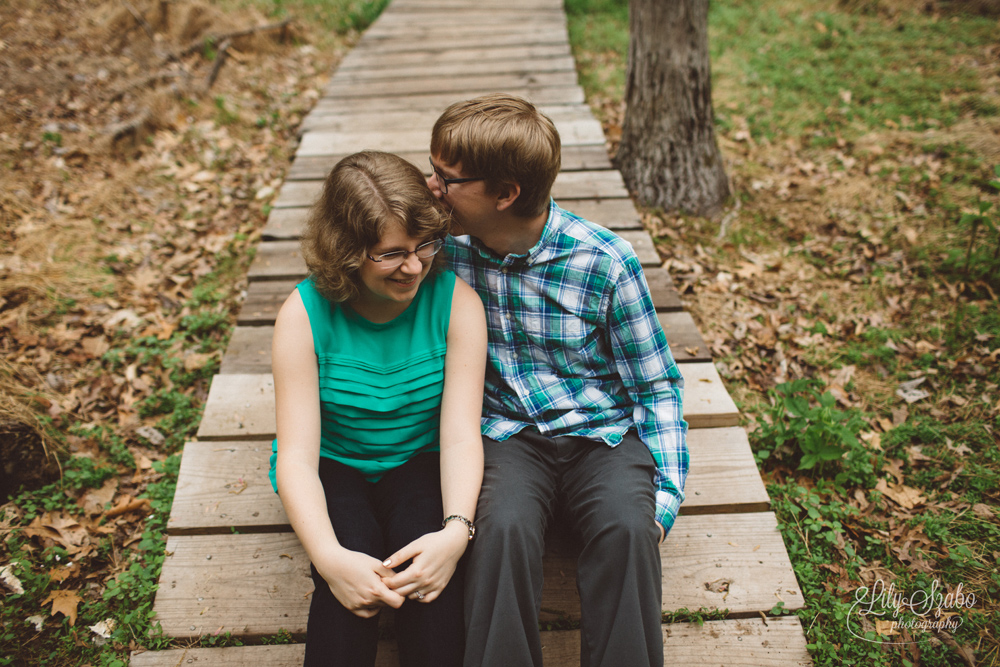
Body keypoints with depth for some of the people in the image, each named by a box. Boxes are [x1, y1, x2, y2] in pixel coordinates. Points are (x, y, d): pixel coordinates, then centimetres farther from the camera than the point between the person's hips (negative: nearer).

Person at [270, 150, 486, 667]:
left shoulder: (455, 301, -14)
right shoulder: (304, 314, -17)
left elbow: (461, 435, -18)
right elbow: (296, 454, -21)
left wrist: (456, 529, -37)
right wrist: (329, 557, -38)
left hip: (420, 463, 1)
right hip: (334, 466, 0)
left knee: (428, 561, -28)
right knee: (354, 554, -29)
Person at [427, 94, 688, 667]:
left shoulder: (606, 262, -11)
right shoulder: (446, 250, -3)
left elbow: (657, 387, -1)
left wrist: (665, 499, -11)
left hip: (602, 432, -1)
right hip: (506, 434, 1)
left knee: (627, 529, -31)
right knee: (504, 528, -31)